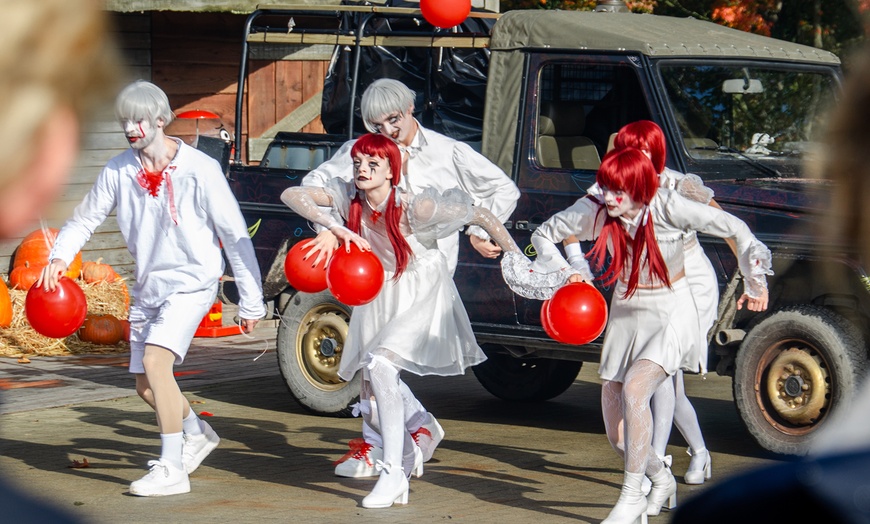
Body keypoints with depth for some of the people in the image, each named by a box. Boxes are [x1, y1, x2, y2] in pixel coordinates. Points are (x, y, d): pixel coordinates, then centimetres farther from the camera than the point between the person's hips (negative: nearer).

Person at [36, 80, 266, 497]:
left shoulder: (199, 171, -14)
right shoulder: (118, 171, -2)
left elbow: (235, 237, -10)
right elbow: (85, 219, 8)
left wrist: (251, 302, -9)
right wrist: (60, 256, -14)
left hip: (192, 280, -6)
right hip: (147, 286, 6)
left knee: (155, 361, -25)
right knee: (145, 384, 10)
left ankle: (171, 469, -19)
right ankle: (197, 433, 40)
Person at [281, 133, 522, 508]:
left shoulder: (414, 208, -26)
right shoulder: (349, 197, -13)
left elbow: (482, 216, -20)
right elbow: (291, 195, -21)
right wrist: (335, 228, -34)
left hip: (423, 298, -6)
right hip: (379, 297, 6)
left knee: (379, 363, -28)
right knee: (373, 397, 6)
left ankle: (394, 472, -19)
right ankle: (409, 453, 37)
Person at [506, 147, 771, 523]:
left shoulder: (667, 208, -23)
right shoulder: (595, 210, -14)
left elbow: (734, 228, -15)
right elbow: (543, 234, 1)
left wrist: (756, 283, -11)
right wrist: (567, 272, -14)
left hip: (671, 315, -5)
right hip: (625, 316, 5)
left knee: (635, 388, -31)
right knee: (617, 436, 4)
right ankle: (662, 479, 37)